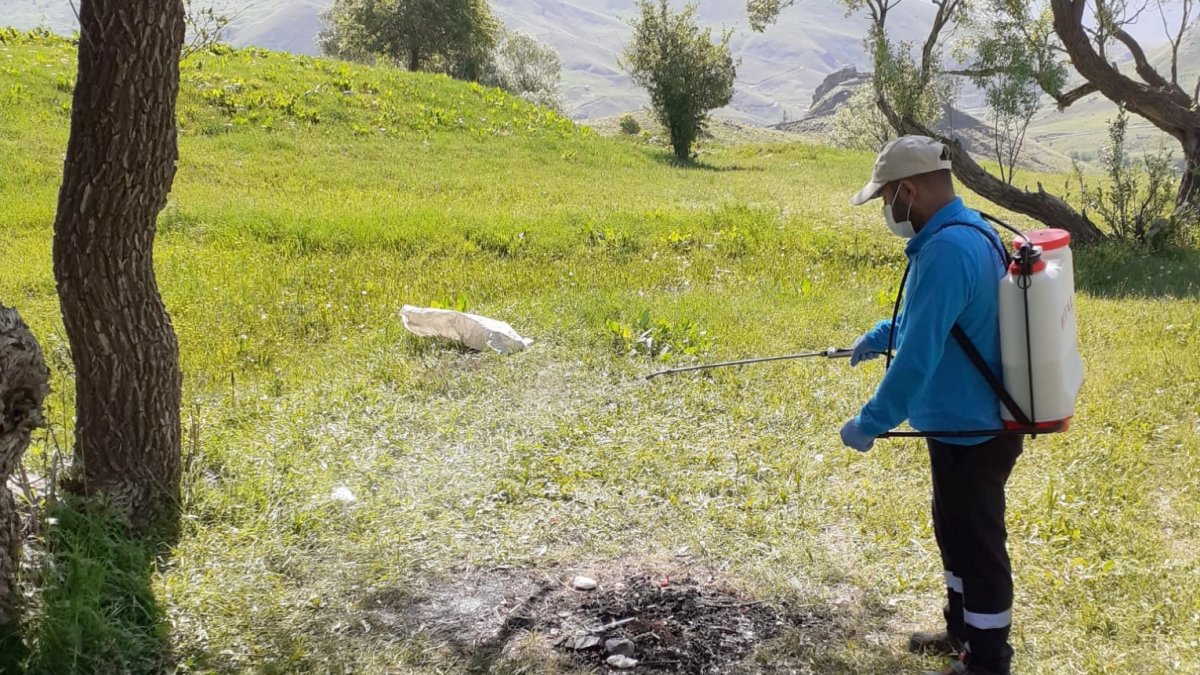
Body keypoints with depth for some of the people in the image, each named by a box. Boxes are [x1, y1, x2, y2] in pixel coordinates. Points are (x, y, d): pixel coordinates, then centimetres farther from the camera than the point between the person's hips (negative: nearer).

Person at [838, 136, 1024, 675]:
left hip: (970, 430, -10)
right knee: (956, 531, 24)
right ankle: (964, 631, 41)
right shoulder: (969, 230, 5)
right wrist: (886, 332, 23)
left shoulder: (946, 250, -28)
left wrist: (871, 422, -23)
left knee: (978, 544, 5)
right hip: (970, 420, 10)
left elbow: (919, 357, -30)